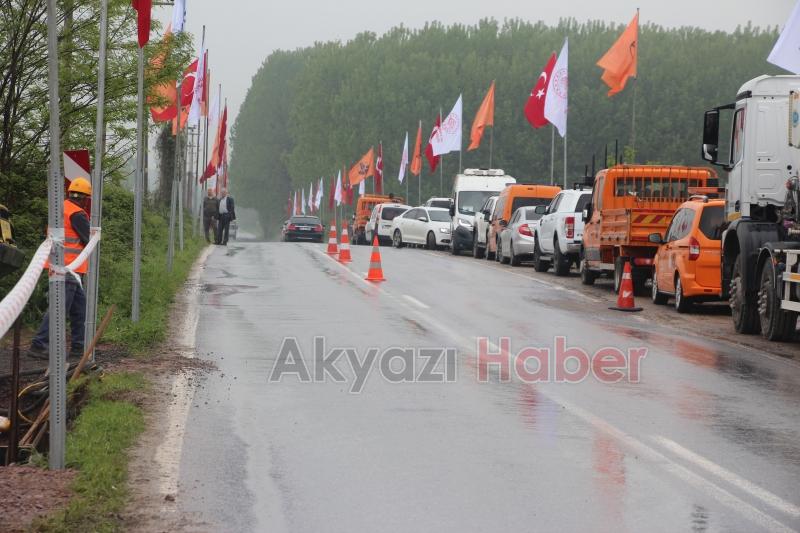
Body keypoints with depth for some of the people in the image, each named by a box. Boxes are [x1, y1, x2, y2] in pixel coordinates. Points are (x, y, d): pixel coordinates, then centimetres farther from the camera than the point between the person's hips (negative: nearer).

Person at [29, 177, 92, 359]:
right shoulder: (77, 214, -13)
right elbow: (90, 240, -11)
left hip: (59, 266, 10)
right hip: (69, 267, -10)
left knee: (79, 305, 14)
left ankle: (78, 346, 15)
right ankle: (39, 344, -14)